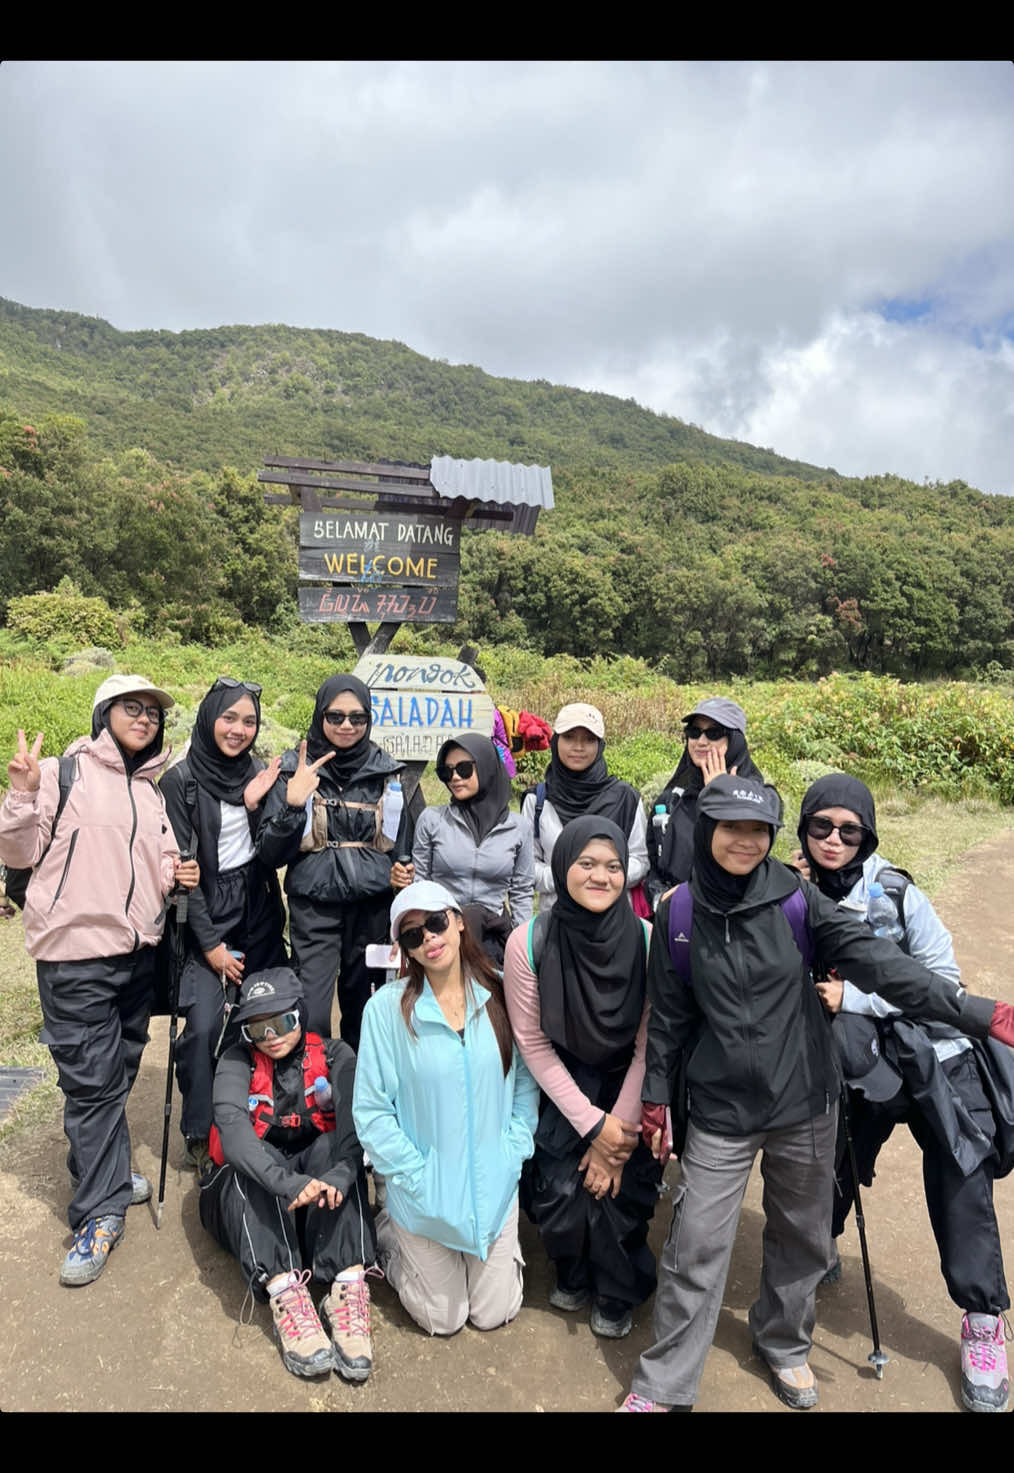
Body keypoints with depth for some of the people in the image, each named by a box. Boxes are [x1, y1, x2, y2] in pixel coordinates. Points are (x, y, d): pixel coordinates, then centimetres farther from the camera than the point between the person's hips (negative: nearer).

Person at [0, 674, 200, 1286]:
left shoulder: (152, 790, 13)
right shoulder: (62, 773, -5)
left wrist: (180, 875, 2)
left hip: (139, 951, 6)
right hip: (77, 952, -6)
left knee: (119, 1071, 18)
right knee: (91, 1079, -2)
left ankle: (108, 1174, 36)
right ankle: (100, 1212, 11)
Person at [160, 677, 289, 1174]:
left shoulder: (260, 773, 5)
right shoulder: (181, 780, -8)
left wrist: (257, 805, -15)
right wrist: (210, 943, -10)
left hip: (258, 914, 4)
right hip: (205, 917, -4)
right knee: (203, 1025, -11)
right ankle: (199, 1133, 10)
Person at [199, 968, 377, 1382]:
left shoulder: (334, 1056, -6)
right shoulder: (237, 1063, -9)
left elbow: (356, 1120, -24)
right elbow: (232, 1128, -30)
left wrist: (341, 1173, -47)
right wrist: (287, 1183, -48)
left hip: (318, 1192, 0)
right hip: (249, 1199, 0)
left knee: (332, 1148, -29)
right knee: (252, 1160, -31)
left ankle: (348, 1290, -38)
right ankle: (284, 1295, -43)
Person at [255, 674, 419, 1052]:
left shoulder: (389, 772, 4)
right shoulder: (294, 769, -1)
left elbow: (407, 844, 17)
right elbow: (269, 854, -3)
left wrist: (404, 872, -3)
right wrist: (292, 803, -18)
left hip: (373, 908, 2)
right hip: (314, 910, -2)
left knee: (361, 1013, 12)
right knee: (311, 1018, -7)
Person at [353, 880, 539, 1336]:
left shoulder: (502, 993, -10)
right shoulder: (387, 1007, -18)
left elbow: (526, 1079, 0)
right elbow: (371, 1110, -12)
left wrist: (514, 1149, -8)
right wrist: (416, 1176, -13)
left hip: (495, 1181, 2)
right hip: (425, 1189, -2)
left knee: (493, 1313, 16)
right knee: (444, 1319, 15)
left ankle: (501, 1245, 43)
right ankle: (387, 1235, 37)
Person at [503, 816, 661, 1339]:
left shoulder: (647, 941, -22)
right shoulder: (529, 943, -22)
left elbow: (649, 1047, -13)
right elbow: (532, 1042, -11)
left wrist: (617, 1136, -11)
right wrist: (592, 1123, -11)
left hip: (628, 1088, 0)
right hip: (562, 1087, 0)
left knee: (620, 1191, -8)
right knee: (561, 1190, -10)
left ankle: (618, 1291, 27)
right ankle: (573, 1274, 27)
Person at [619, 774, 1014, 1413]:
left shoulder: (795, 900, -11)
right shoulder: (679, 913, -7)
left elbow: (878, 961, -17)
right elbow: (669, 1014, 1)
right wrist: (656, 1098, 6)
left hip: (804, 1103, 1)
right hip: (720, 1109, 0)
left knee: (801, 1238, 18)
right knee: (696, 1246, 4)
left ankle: (785, 1344, 47)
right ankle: (663, 1384, 25)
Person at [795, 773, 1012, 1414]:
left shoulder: (894, 891, -14)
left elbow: (944, 979, -11)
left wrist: (852, 996, -19)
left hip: (938, 1065, -2)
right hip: (862, 1070, 3)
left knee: (962, 1199, 3)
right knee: (832, 1175, 15)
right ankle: (821, 1254, 48)